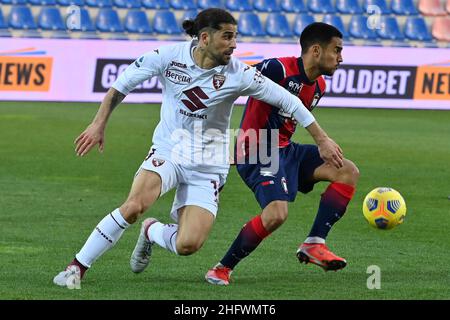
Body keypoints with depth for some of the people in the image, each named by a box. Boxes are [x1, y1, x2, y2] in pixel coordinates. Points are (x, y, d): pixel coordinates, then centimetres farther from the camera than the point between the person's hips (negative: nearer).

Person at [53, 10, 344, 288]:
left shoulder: (238, 74, -14)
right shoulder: (169, 57, -12)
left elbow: (287, 101, -6)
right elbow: (122, 84, 0)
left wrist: (323, 140, -3)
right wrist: (99, 124, -3)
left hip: (208, 166, 0)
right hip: (167, 152, 0)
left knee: (188, 245, -16)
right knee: (134, 206, -29)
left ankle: (152, 232, 20)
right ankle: (78, 267, -14)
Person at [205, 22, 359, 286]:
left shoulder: (319, 86, 10)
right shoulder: (279, 69, -18)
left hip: (285, 149, 9)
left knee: (348, 172, -2)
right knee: (277, 213, -28)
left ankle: (314, 244, -6)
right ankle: (222, 268, -12)